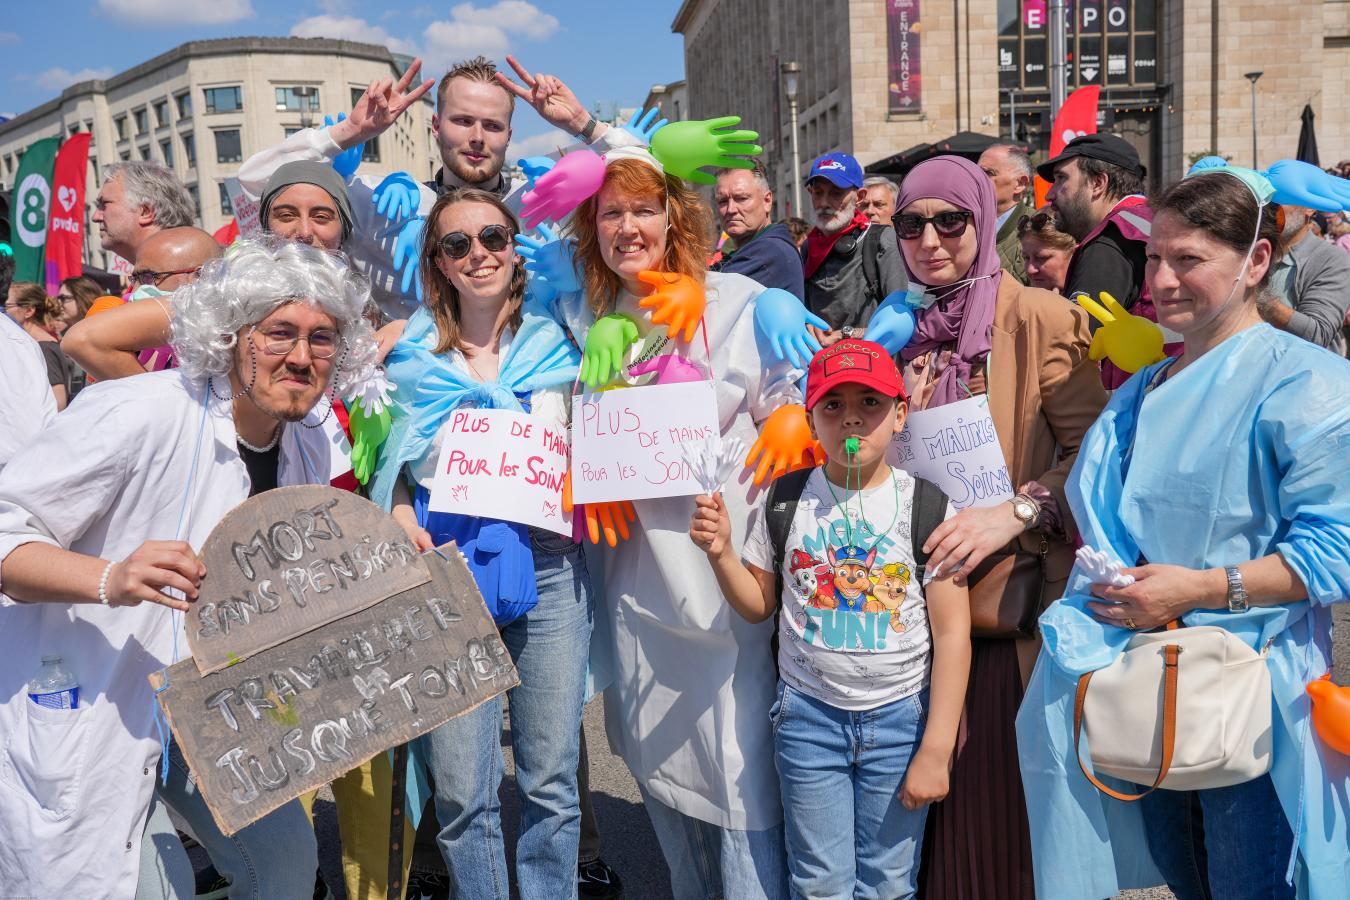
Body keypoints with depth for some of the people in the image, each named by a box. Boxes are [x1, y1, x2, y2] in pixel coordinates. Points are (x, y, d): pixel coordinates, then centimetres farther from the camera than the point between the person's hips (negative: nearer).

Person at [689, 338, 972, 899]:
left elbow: (952, 631, -6)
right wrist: (721, 553, -11)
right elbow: (759, 605, 8)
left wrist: (936, 748, -7)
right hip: (809, 714, 1)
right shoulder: (786, 502, -1)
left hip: (900, 718, -1)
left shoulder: (926, 506, -7)